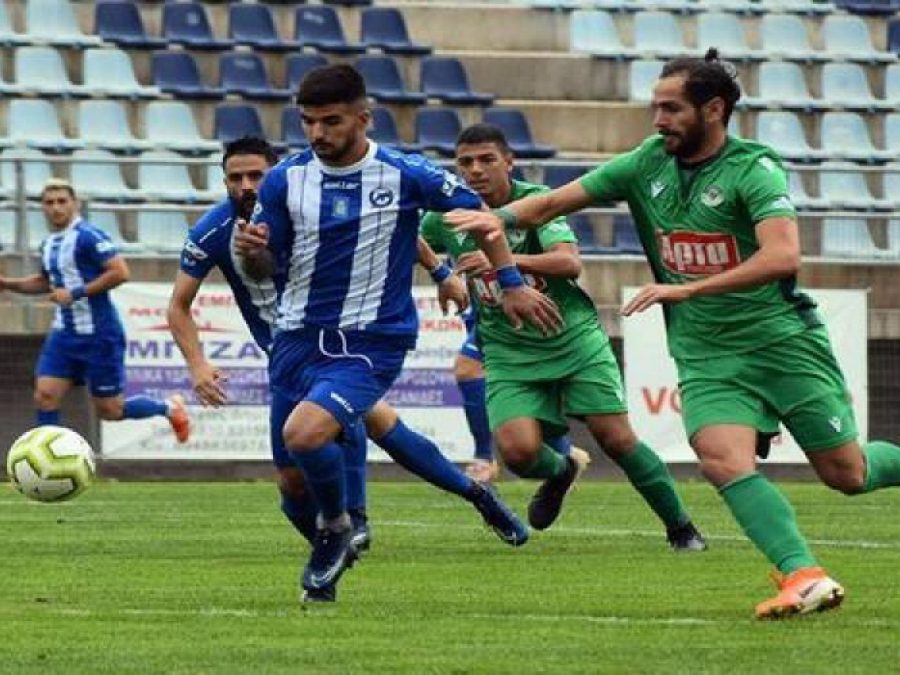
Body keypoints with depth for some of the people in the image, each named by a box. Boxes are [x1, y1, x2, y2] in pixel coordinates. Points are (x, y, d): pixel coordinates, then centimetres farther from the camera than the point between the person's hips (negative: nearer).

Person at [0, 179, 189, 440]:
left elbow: (120, 272, -22)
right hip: (64, 334, 7)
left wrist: (77, 293, -22)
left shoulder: (88, 237, -15)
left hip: (99, 334, -7)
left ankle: (169, 408, 27)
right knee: (45, 396, -8)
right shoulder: (48, 244, 10)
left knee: (110, 411, 2)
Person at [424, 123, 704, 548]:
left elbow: (570, 261, -30)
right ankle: (561, 470, 19)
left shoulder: (537, 200, -13)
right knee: (518, 450, -19)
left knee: (617, 439, -8)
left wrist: (506, 260, -41)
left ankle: (681, 528, 12)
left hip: (574, 341, -2)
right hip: (510, 355, 2)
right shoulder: (446, 217, -3)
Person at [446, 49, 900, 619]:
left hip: (782, 340, -4)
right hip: (705, 354, 4)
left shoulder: (755, 170, -15)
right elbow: (558, 202, 10)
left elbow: (783, 256, -29)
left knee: (846, 474, 0)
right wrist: (503, 217, -10)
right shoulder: (648, 164, 4)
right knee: (724, 460, -23)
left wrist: (688, 289, -33)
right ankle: (804, 576, -26)